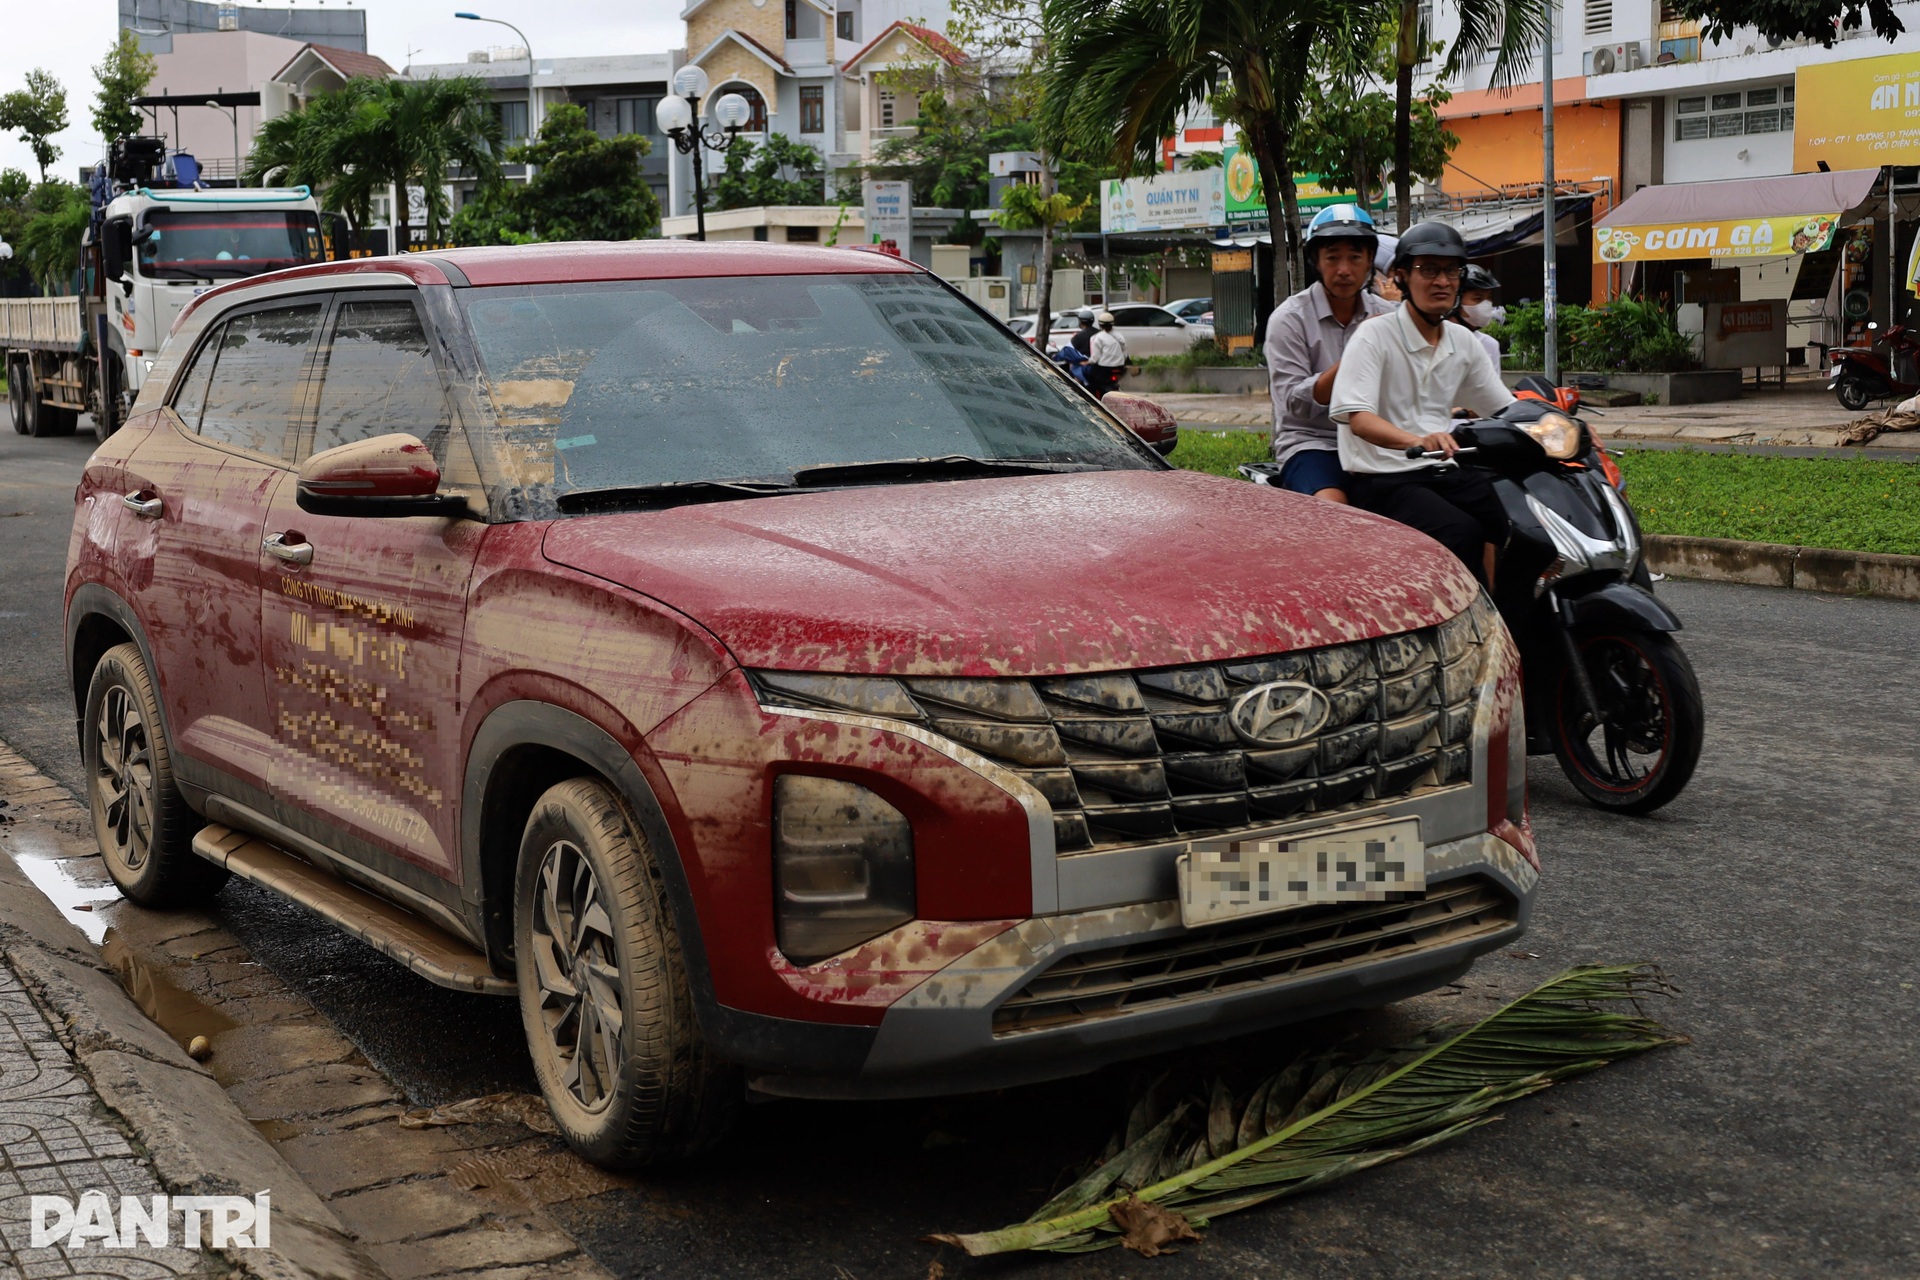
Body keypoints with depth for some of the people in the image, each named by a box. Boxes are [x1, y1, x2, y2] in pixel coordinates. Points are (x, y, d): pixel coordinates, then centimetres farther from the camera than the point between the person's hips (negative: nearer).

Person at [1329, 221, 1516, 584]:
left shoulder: (1462, 342, 13)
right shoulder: (1374, 337, -8)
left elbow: (1507, 407, 16)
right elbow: (1359, 418, -21)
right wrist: (1418, 441, -40)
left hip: (1444, 472, 6)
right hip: (1384, 479, -6)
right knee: (1462, 534, -30)